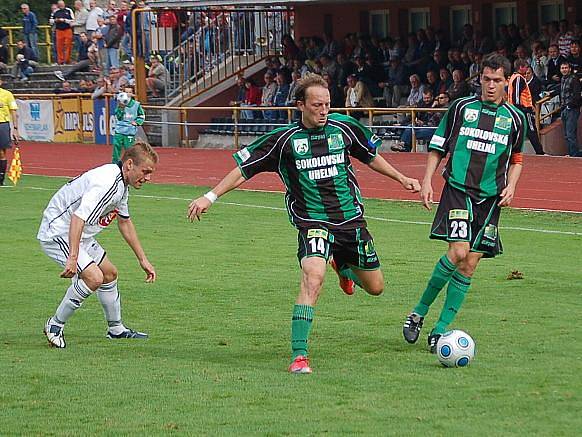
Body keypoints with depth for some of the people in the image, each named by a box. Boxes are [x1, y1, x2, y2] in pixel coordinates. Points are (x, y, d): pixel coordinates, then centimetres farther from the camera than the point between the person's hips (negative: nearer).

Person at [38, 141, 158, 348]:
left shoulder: (122, 184, 7)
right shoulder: (107, 182, -28)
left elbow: (125, 222, 23)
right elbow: (78, 217, -37)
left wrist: (143, 259, 26)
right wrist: (73, 257, -42)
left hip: (81, 235, 11)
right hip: (58, 232, -11)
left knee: (109, 273, 19)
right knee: (93, 277, -23)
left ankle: (116, 329, 36)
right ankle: (55, 326, -8)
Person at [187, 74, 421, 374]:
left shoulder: (344, 127, 1)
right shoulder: (285, 139, -7)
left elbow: (370, 156, 20)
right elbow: (243, 168, -1)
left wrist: (401, 179, 22)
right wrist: (210, 197, -7)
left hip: (350, 218, 4)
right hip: (312, 222, -4)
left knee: (375, 287, 12)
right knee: (313, 276, -30)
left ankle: (343, 267, 49)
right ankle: (299, 356, -27)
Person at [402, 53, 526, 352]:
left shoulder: (515, 119, 10)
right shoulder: (461, 108, 4)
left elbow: (516, 159, 21)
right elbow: (438, 147, 9)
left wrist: (510, 186, 3)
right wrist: (427, 180, -2)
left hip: (490, 199, 3)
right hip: (457, 190, -3)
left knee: (470, 265, -1)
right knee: (458, 252, -20)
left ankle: (441, 329, 7)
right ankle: (418, 312, -4)